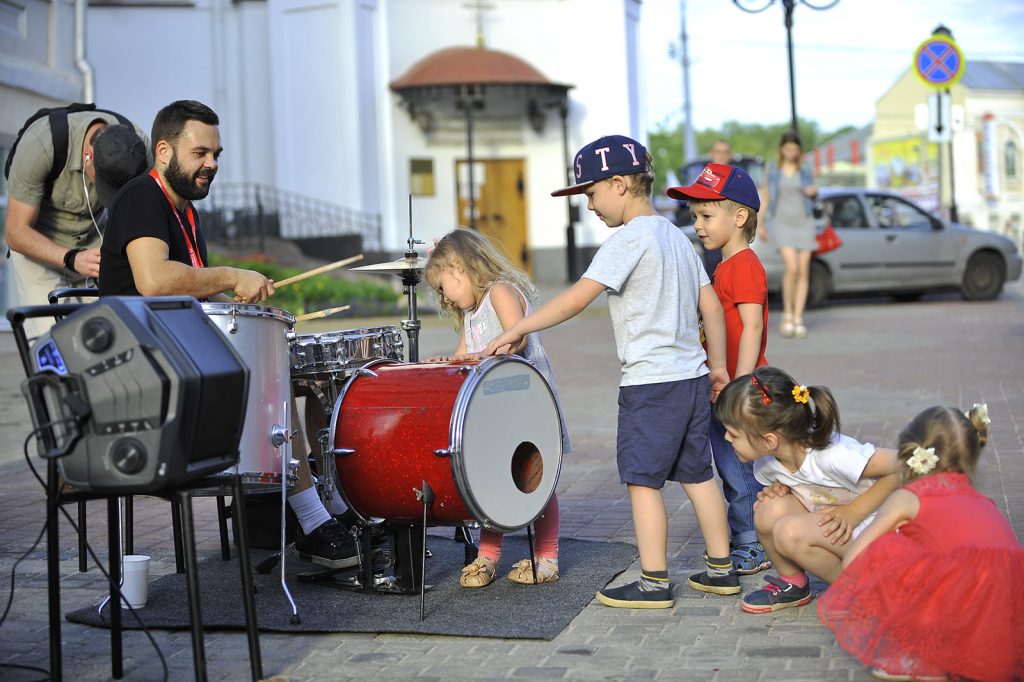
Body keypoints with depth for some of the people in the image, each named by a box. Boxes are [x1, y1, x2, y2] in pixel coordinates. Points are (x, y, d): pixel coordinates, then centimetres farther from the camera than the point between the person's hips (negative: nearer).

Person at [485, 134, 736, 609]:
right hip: (692, 377, 9)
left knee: (642, 479, 0)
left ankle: (654, 583, 4)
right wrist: (717, 365, 20)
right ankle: (721, 570, 22)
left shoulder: (629, 238, -12)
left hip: (649, 382, -9)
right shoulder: (676, 236, 14)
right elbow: (712, 306, 14)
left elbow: (577, 298, -19)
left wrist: (517, 329, -15)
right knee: (697, 475, 15)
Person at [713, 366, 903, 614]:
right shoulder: (766, 462, -8)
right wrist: (777, 489, -9)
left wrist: (854, 510, -22)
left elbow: (904, 468, -26)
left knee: (790, 532, -28)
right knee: (770, 509, -20)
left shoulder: (831, 456, -31)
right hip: (832, 527, 7)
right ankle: (792, 584, 4)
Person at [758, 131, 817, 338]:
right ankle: (787, 315, -2)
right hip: (782, 222, -2)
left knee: (804, 271, -1)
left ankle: (798, 319, 6)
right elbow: (765, 196, 7)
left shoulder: (805, 171, 7)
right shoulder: (772, 169, 3)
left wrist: (814, 192, -5)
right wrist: (760, 224, 2)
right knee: (791, 268, -18)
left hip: (804, 222, 2)